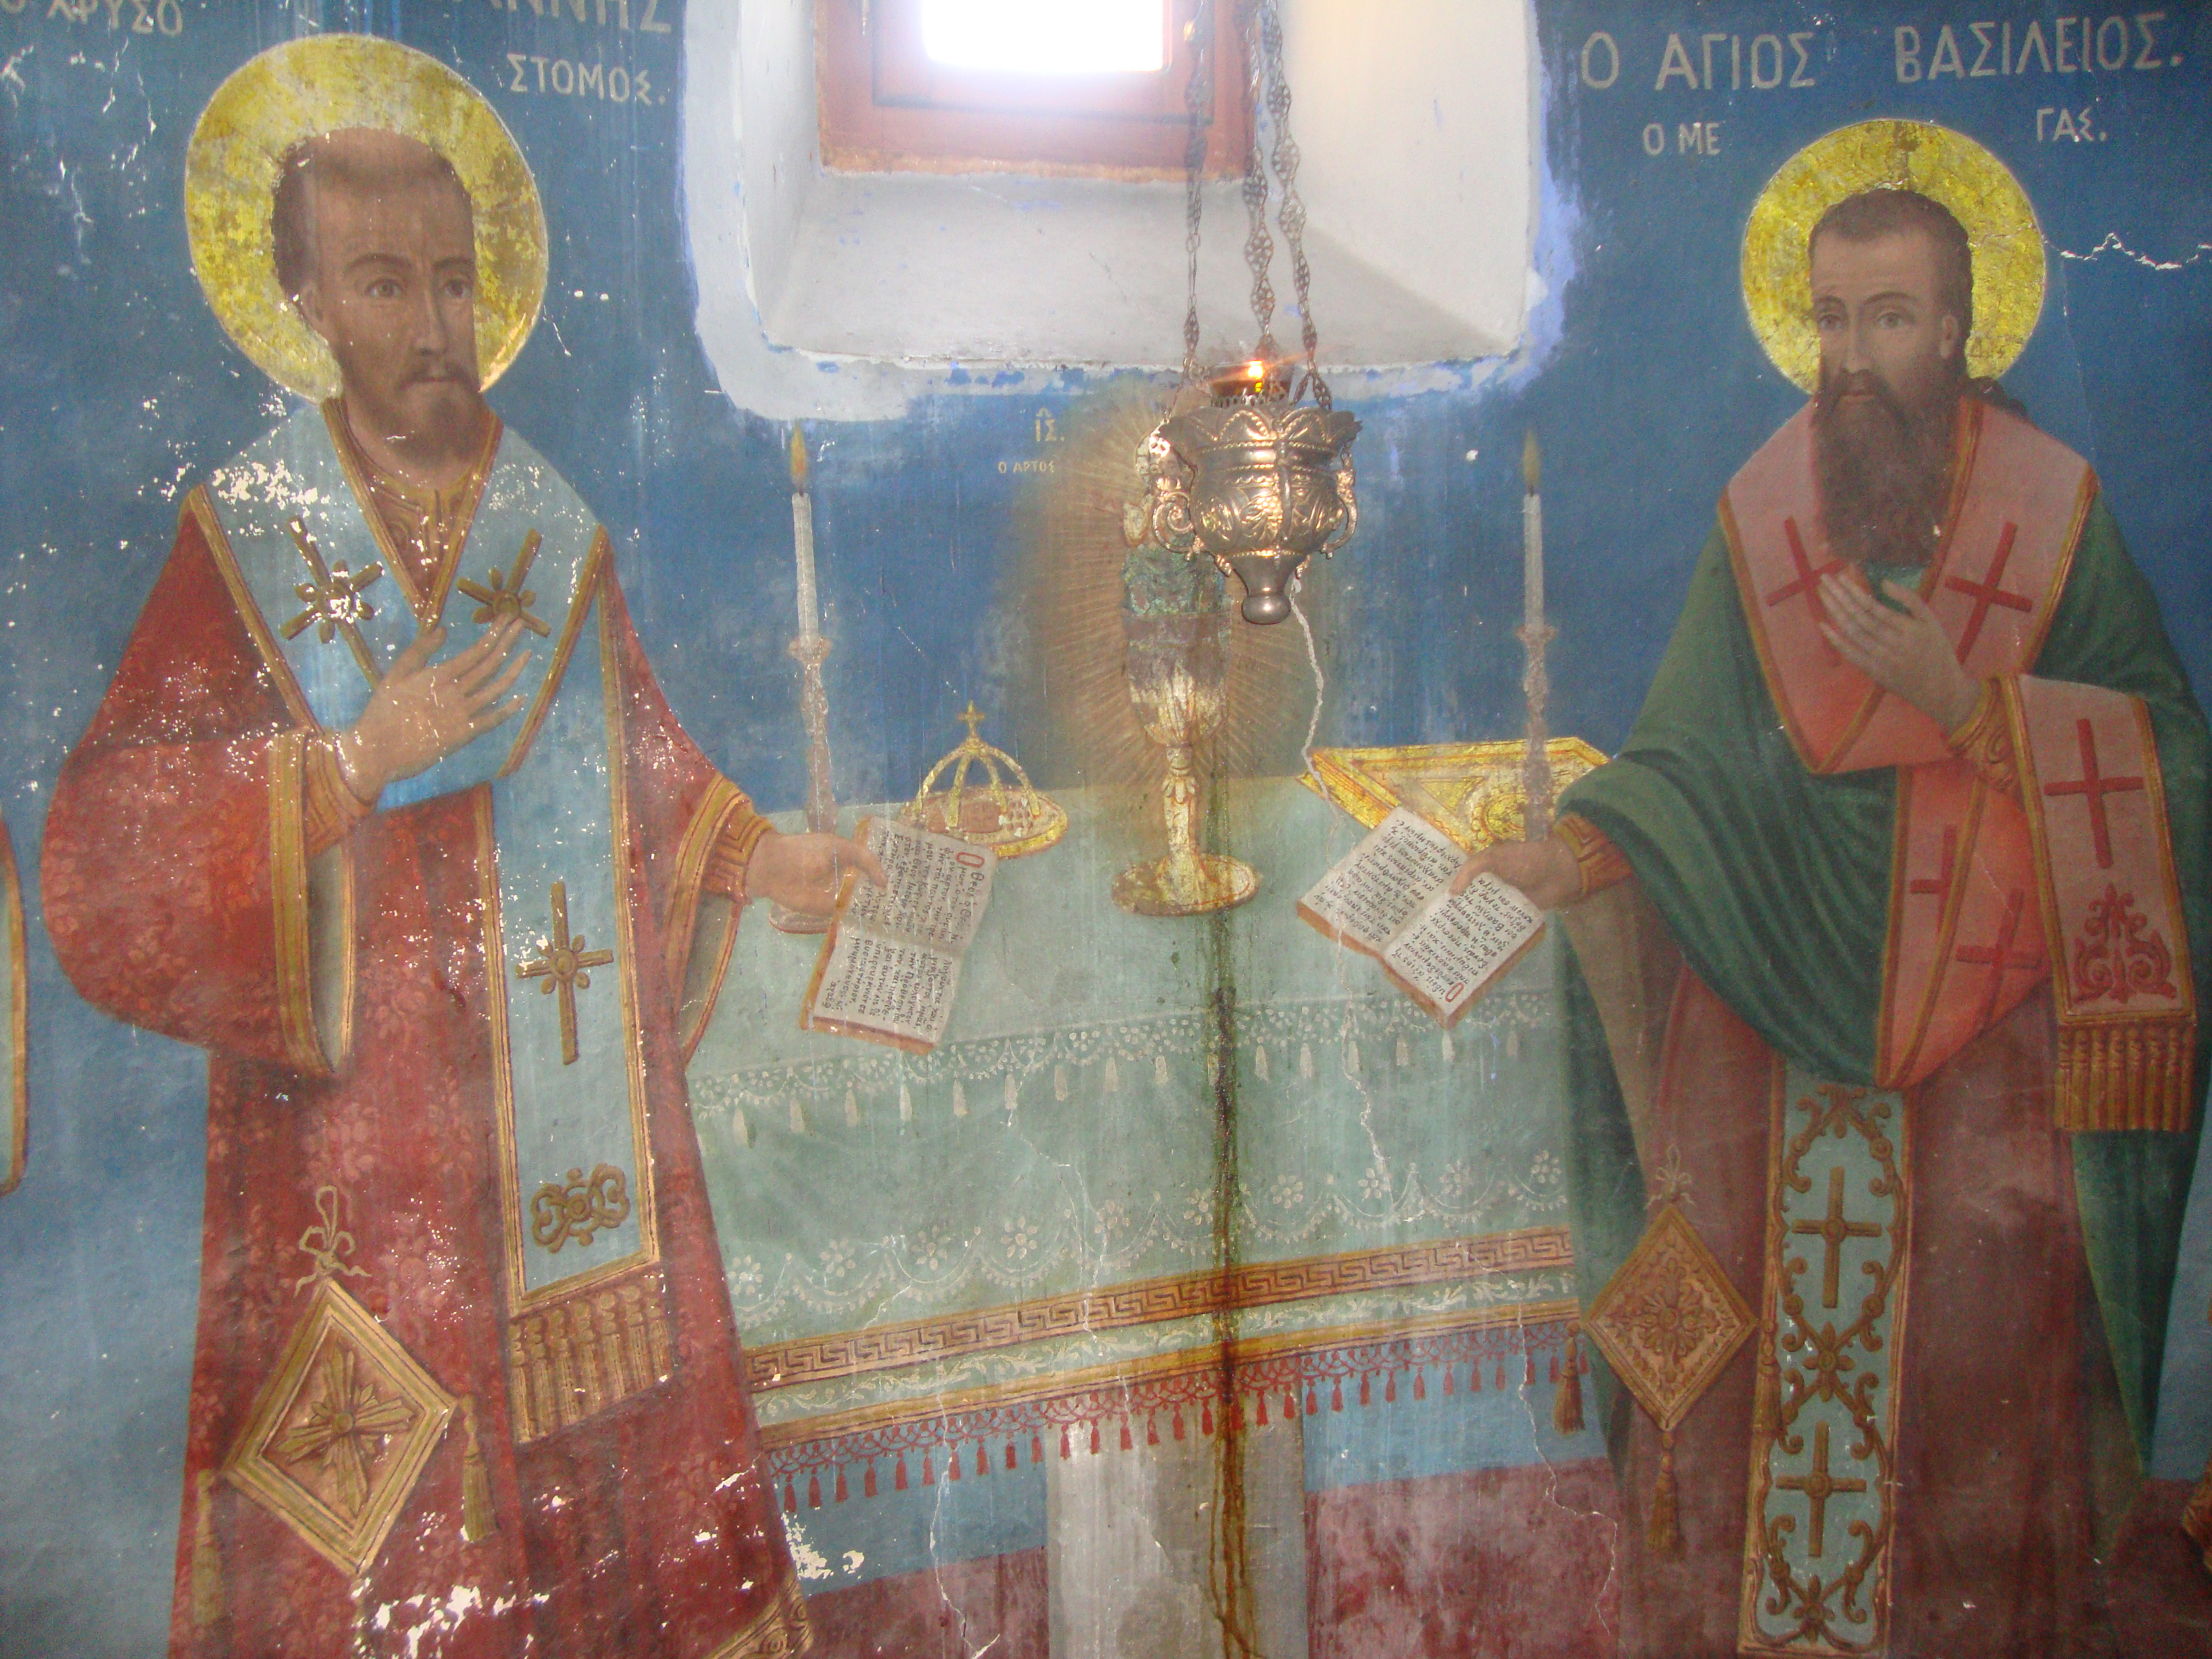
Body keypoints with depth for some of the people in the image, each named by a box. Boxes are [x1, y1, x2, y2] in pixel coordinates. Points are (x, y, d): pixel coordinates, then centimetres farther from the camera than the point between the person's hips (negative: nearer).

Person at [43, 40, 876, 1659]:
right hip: (361, 1152, -3)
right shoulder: (246, 541, -4)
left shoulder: (561, 535, 8)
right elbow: (103, 877, -9)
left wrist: (756, 857, 2)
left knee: (615, 1476, 9)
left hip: (575, 1136, 3)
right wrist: (356, 761, -18)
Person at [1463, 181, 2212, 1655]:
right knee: (1765, 1332, 5)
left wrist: (1962, 701, -16)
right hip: (1777, 988, 1)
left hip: (1985, 1000, -1)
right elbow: (1693, 760, 0)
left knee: (1972, 1344, 4)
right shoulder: (1766, 511, 2)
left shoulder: (2054, 507, -1)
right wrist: (1572, 855, -17)